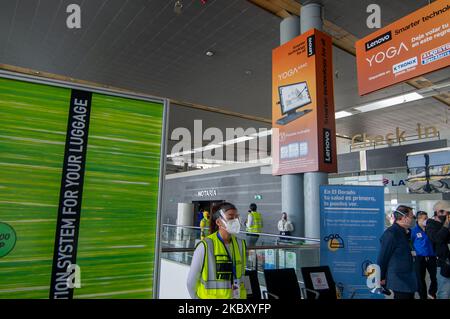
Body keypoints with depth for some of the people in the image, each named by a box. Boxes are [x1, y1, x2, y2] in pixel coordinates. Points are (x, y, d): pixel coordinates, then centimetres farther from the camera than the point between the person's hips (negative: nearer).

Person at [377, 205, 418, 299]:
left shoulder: (405, 232, 10)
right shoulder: (391, 233, -20)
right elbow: (383, 257, -18)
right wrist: (381, 278, -13)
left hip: (408, 280, 9)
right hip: (399, 281, -9)